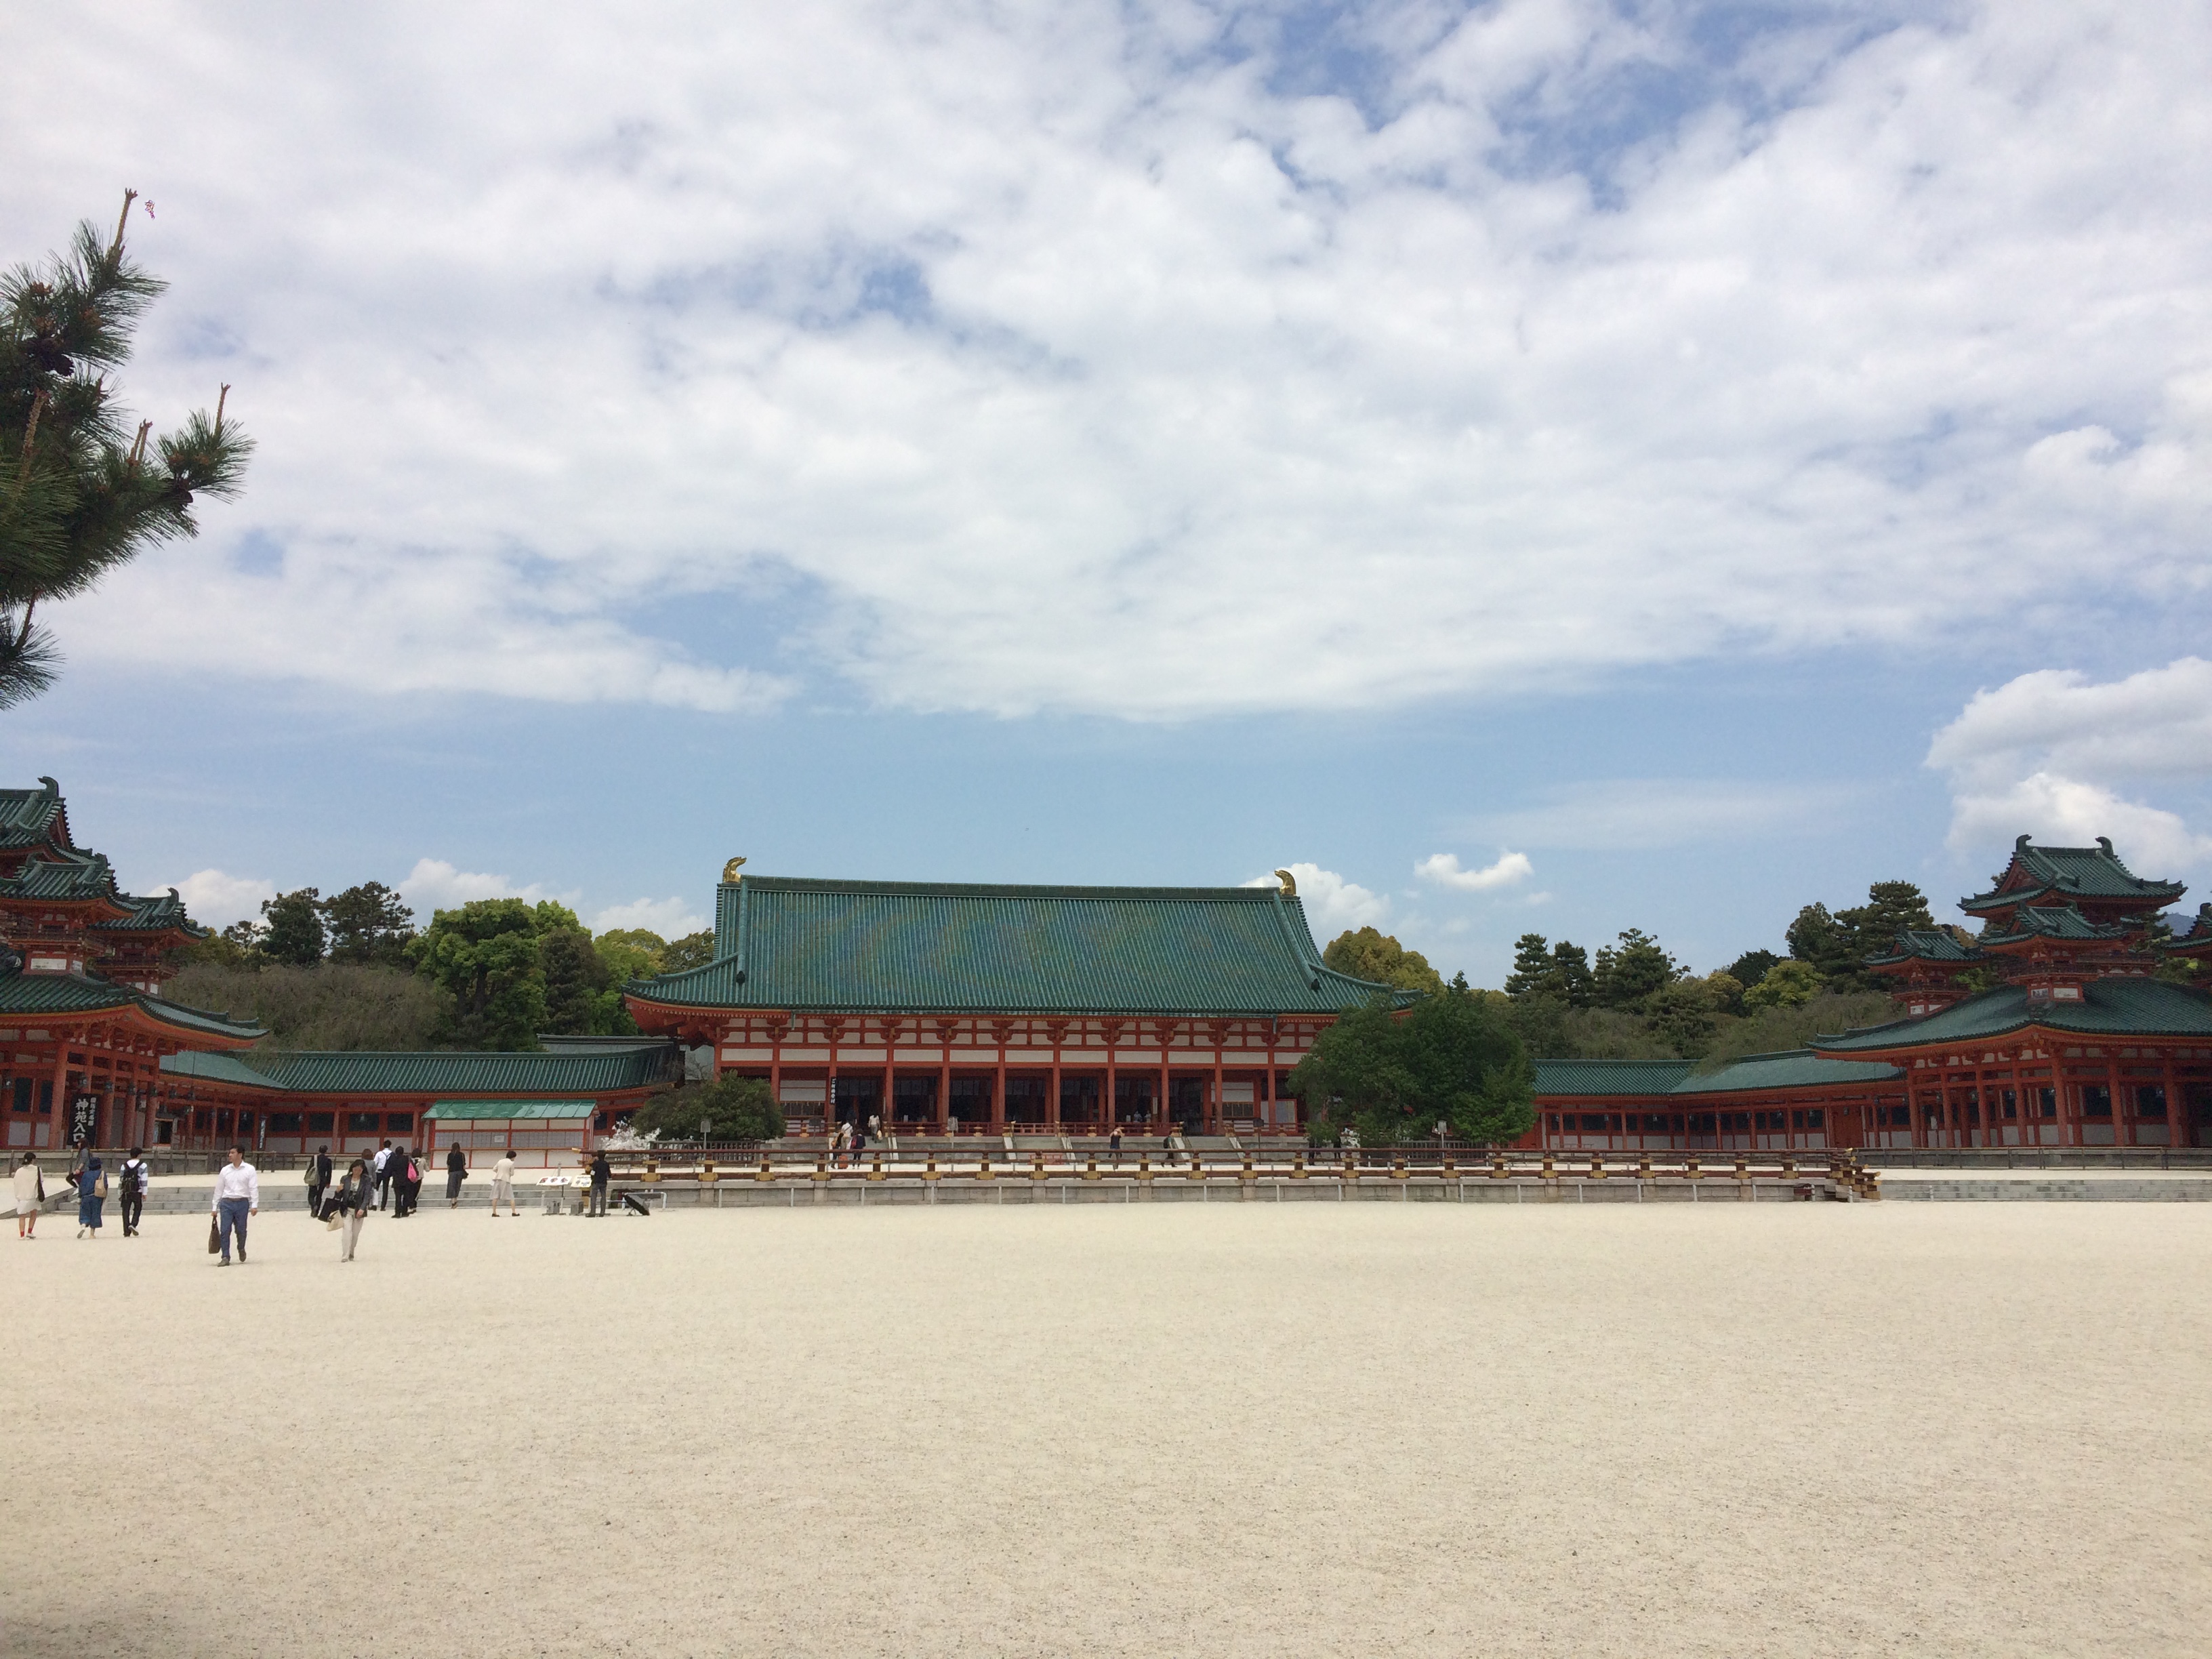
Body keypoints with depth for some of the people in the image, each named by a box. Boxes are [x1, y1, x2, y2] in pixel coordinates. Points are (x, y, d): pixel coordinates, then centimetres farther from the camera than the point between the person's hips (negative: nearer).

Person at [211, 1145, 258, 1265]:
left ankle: (241, 1249, 33)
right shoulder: (225, 1170, 9)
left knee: (241, 1230, 6)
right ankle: (225, 1258, -2)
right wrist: (215, 1207, 12)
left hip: (242, 1203, -2)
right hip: (226, 1203, 2)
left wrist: (254, 1205, -11)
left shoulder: (249, 1170, 1)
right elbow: (219, 1189, 12)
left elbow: (254, 1188, -3)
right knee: (225, 1231, -5)